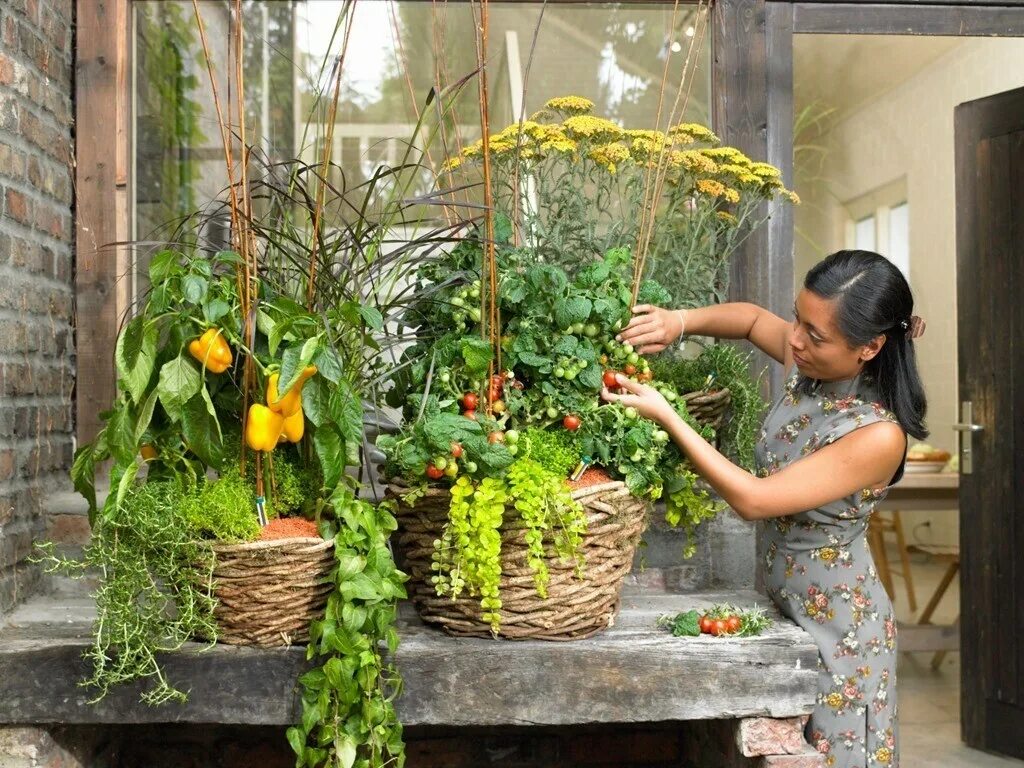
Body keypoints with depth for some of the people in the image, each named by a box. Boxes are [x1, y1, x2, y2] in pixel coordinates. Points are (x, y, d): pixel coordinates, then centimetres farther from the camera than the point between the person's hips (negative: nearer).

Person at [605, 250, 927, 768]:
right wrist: (680, 321, -8)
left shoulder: (879, 436, -27)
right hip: (782, 607, 7)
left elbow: (752, 500, -26)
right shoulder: (808, 366, -8)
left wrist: (665, 416, -26)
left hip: (839, 628, -7)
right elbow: (753, 319, 13)